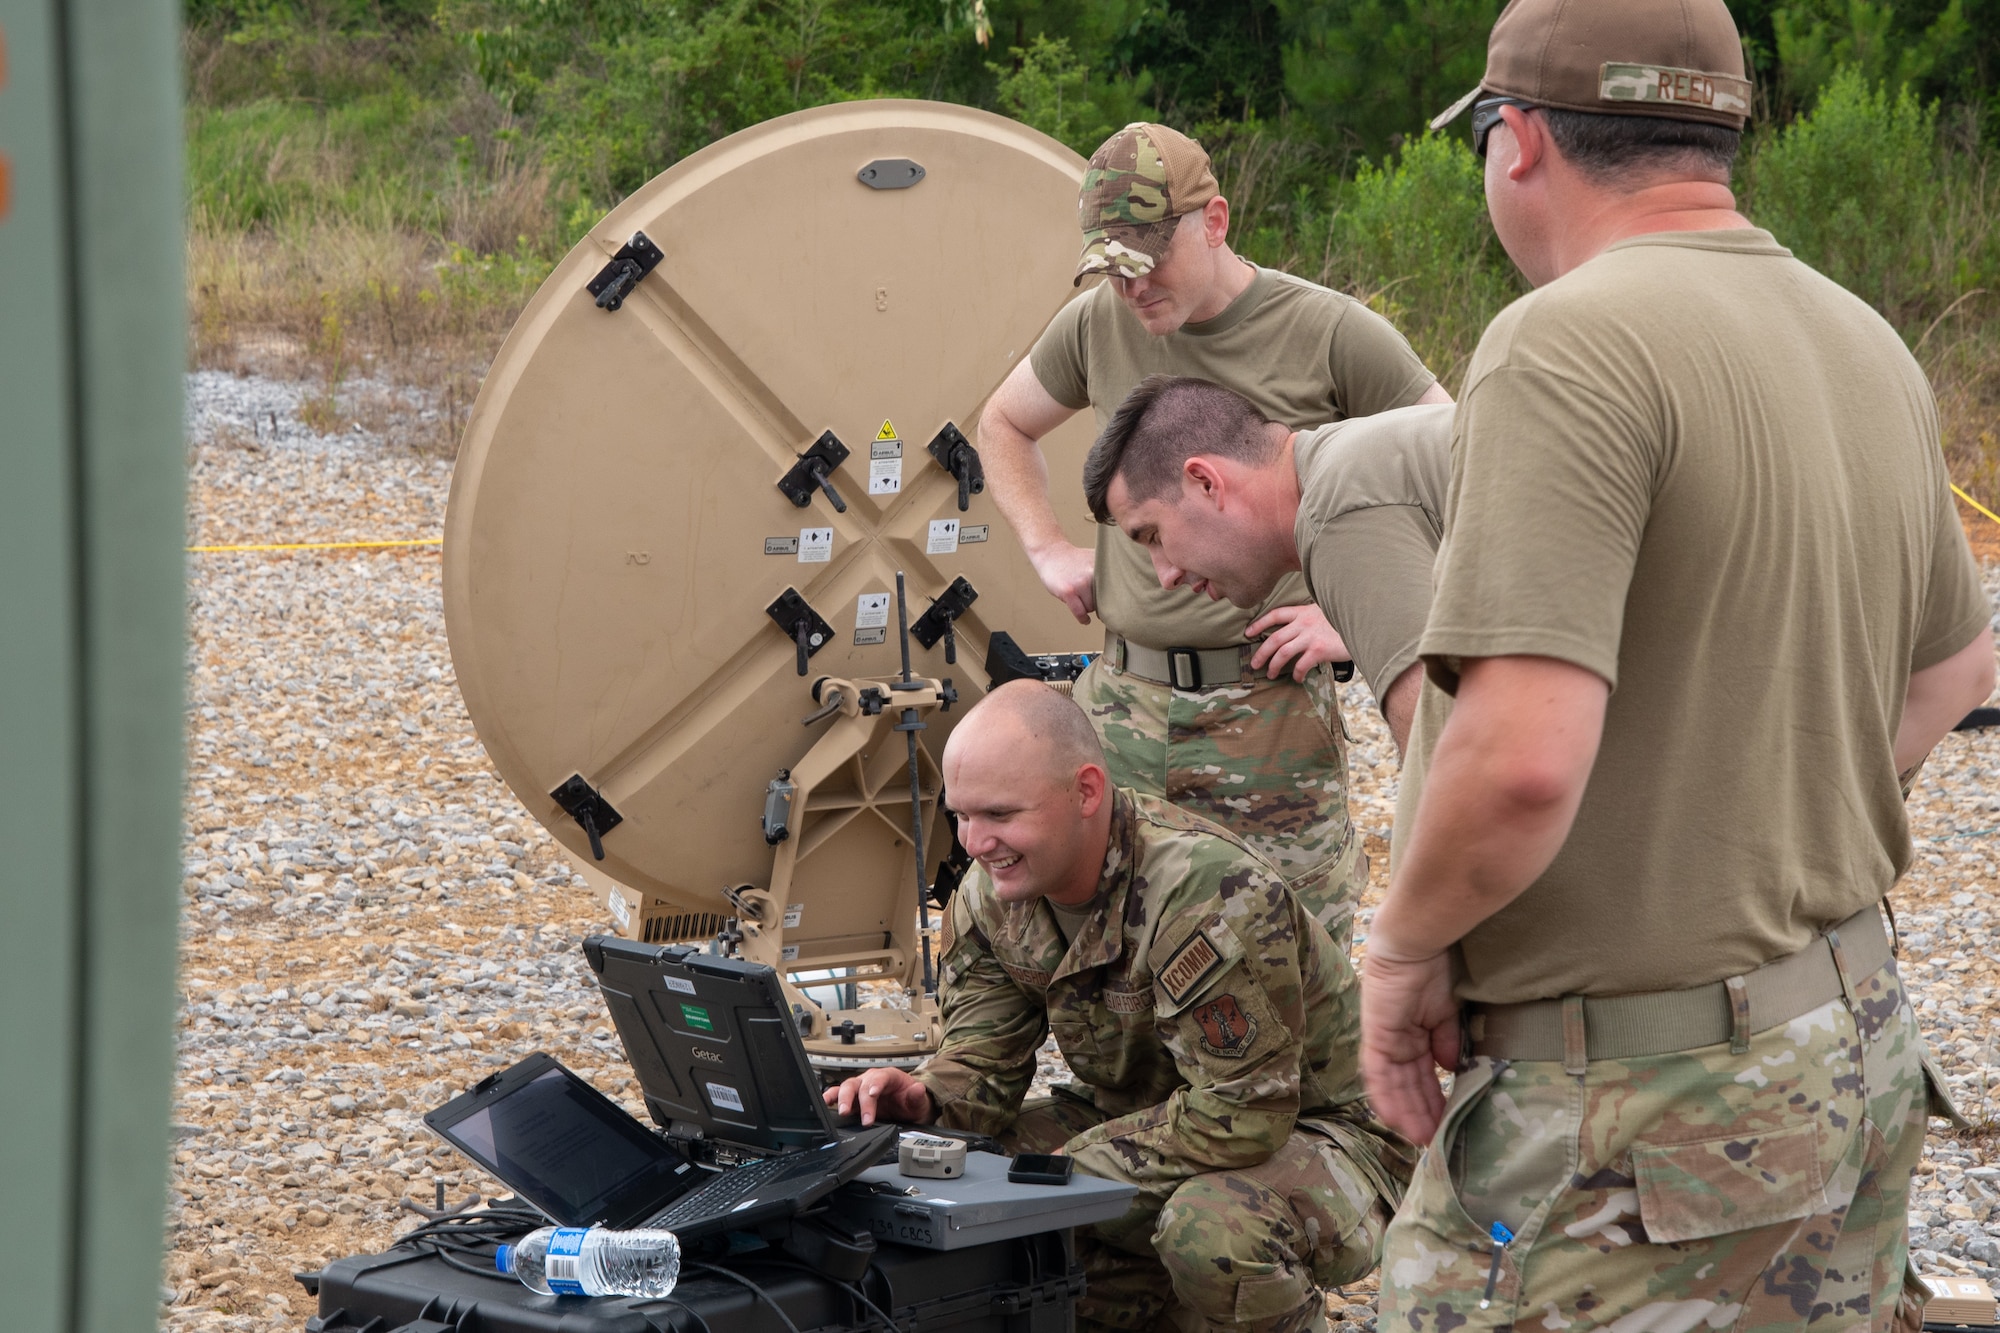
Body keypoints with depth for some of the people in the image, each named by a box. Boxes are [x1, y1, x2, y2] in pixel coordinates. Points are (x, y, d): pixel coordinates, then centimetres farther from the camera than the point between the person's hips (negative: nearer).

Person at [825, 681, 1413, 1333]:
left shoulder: (1208, 892, -31)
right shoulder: (990, 894, -5)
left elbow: (1241, 1115, -31)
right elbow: (984, 1064, -1)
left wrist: (1072, 1163, -29)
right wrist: (922, 1099, -25)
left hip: (1313, 1128, -8)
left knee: (1213, 1225, -39)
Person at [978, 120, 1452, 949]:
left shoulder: (1331, 335, -7)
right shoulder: (1095, 327, 6)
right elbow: (1002, 427, 27)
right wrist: (1047, 550, 12)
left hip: (1271, 714, -4)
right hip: (1123, 701, 4)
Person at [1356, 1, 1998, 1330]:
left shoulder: (1571, 346, -20)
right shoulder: (1869, 346, 9)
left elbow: (1520, 758, -29)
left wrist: (1405, 946, -12)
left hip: (1638, 1119, -9)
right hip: (1860, 1052, 9)